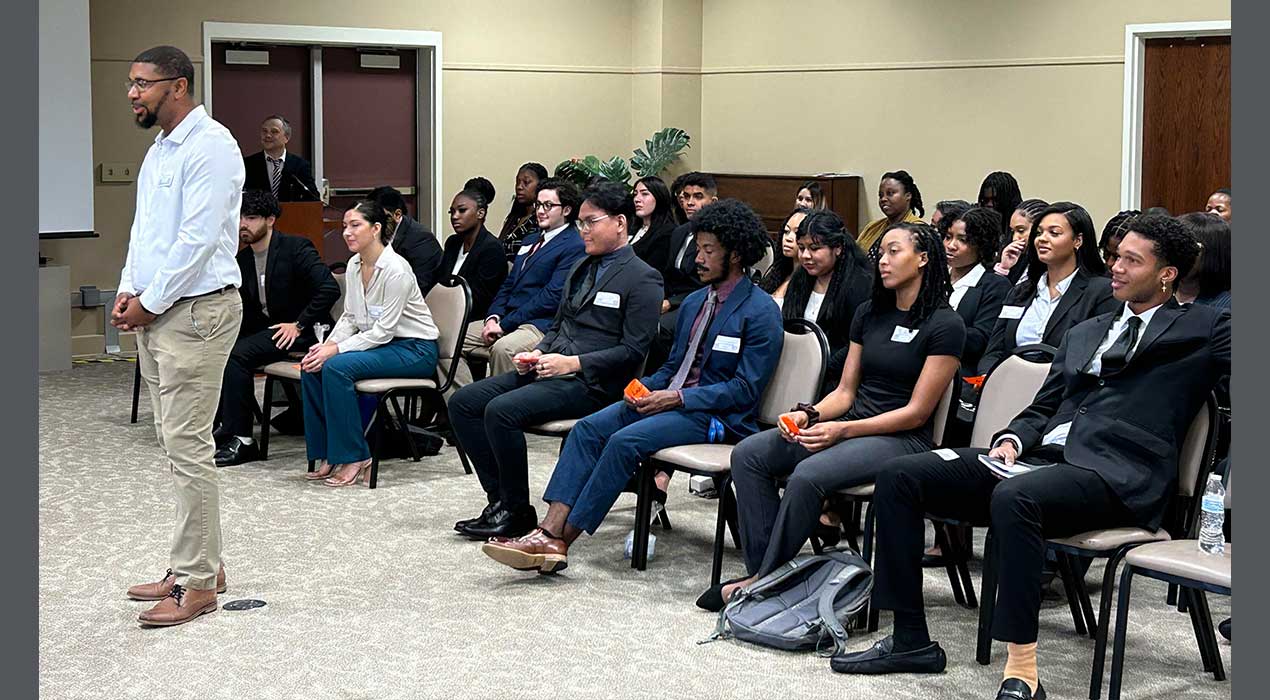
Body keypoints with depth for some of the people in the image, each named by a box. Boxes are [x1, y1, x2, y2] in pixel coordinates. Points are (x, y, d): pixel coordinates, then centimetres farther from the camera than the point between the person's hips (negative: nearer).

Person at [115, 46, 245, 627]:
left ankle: (196, 583, -3)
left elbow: (199, 239, -20)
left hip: (195, 311, -10)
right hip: (156, 312, 10)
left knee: (188, 447, -8)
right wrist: (128, 290, 7)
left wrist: (150, 302, -14)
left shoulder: (210, 145, -13)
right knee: (177, 445, 12)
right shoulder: (158, 150, 18)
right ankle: (199, 564, 21)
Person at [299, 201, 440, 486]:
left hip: (414, 350, -8)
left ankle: (354, 458, -18)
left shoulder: (395, 269, -21)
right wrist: (327, 344, -8)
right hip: (377, 343, 8)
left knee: (336, 366, -28)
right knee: (311, 366, -13)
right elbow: (349, 318, 11)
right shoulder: (354, 265, 5)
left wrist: (336, 350, -23)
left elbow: (383, 331, -21)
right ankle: (326, 455, -5)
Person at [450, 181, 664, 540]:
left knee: (502, 410, -27)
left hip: (592, 383, -9)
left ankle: (517, 513, -12)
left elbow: (633, 351, -12)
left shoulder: (643, 279, -7)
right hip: (551, 369, 9)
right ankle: (499, 498, -1)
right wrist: (538, 354, 4)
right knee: (463, 402, -4)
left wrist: (573, 363, -18)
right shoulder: (582, 267, 20)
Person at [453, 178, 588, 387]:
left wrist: (505, 324, -15)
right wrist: (493, 317, 1)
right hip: (508, 318, 9)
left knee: (502, 348, -38)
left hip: (541, 324, -9)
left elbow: (552, 296, -15)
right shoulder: (531, 240, 24)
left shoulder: (575, 246, -6)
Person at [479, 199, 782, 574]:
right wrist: (646, 389, 1)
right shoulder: (694, 301, 19)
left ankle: (560, 540, -25)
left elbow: (746, 389, -13)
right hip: (667, 398, 8)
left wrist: (678, 398, -18)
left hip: (715, 415, -8)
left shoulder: (761, 312, -8)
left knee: (625, 441, -29)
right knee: (588, 428, -16)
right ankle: (549, 531, -27)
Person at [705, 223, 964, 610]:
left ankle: (764, 579, -19)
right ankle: (761, 571, -15)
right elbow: (845, 391, 14)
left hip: (902, 439, -7)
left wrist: (842, 430, -20)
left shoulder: (945, 325, -8)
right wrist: (808, 414, -9)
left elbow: (916, 413, -12)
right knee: (748, 454, -13)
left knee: (808, 474, -33)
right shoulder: (869, 314, 14)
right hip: (850, 425, 7)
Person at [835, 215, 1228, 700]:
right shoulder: (1084, 333, 28)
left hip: (1115, 474, -7)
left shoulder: (1203, 328, 9)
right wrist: (1011, 441, 6)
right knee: (898, 477, -8)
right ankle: (910, 639, -3)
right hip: (1042, 456, 7)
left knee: (1014, 497, -39)